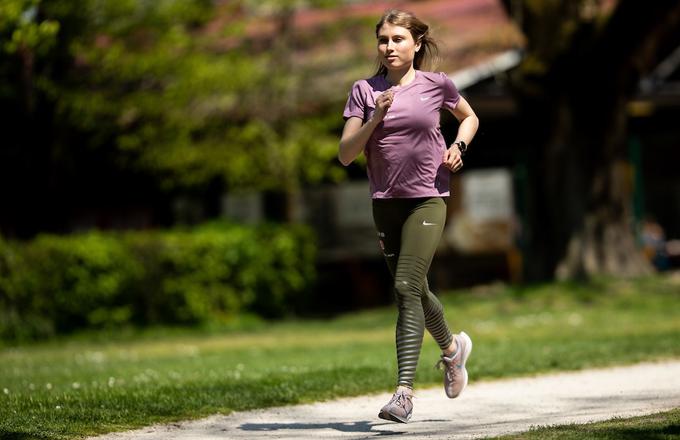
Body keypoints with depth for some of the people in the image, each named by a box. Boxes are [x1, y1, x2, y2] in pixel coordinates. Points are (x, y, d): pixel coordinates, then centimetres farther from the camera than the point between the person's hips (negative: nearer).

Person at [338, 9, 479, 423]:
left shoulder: (436, 84, -1)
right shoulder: (365, 91, 1)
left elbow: (470, 117, 19)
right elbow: (346, 155, -4)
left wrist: (458, 147, -1)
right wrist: (376, 117, -17)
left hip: (428, 199, -3)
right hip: (386, 202, 3)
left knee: (407, 287, -17)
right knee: (415, 291, 14)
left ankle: (404, 391, -20)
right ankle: (453, 347, 44)